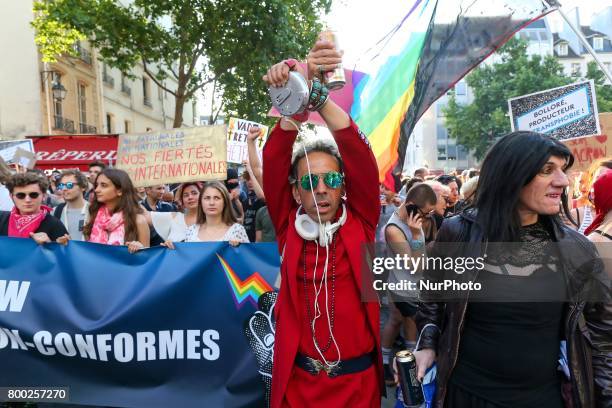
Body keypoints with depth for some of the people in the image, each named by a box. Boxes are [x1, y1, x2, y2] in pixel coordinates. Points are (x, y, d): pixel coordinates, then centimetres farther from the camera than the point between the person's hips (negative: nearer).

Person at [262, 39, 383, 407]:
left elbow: (360, 156, -18)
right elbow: (275, 160, -16)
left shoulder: (360, 223, -6)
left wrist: (319, 94, -28)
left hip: (359, 377, 0)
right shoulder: (289, 226, -5)